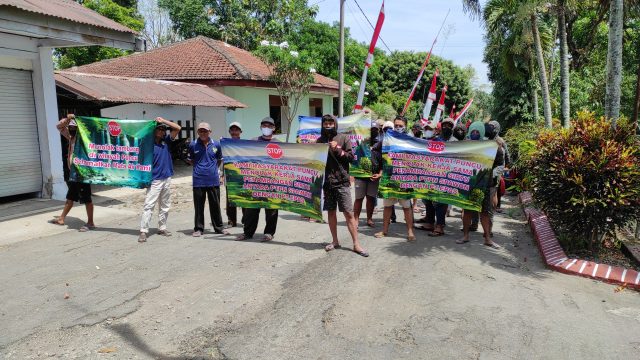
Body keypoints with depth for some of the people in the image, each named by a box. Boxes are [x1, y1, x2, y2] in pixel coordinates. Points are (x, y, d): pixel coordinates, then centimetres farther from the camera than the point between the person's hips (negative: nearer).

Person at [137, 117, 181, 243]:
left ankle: (162, 228, 22)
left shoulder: (166, 141, 8)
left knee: (165, 206, 12)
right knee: (148, 205, -9)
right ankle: (143, 231, -7)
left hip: (167, 179, 6)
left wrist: (163, 121, -2)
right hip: (155, 180, -6)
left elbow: (178, 128, 4)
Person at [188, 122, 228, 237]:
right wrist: (199, 168, 10)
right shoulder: (193, 145, 0)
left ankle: (219, 227, 21)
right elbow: (191, 160, 15)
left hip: (213, 180, 1)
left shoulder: (216, 144, 2)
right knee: (199, 206, 6)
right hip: (198, 180, -1)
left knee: (215, 205, 9)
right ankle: (198, 228, 18)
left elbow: (219, 160, 17)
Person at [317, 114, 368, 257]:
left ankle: (356, 244, 2)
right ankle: (335, 241, 24)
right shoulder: (320, 140, 10)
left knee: (349, 213, -4)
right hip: (326, 182, 3)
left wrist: (338, 150, -13)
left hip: (341, 181, -3)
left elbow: (352, 157, -2)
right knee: (331, 212, 11)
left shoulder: (343, 138, 2)